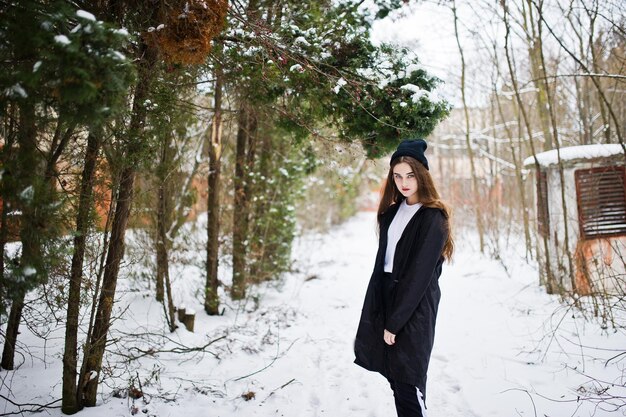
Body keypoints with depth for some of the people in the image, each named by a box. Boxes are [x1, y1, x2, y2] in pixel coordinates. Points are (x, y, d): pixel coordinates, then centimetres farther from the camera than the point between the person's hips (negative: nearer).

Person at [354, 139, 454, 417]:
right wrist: (379, 316, 5)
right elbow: (382, 262, 10)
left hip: (414, 310, -7)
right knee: (395, 376, 12)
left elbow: (419, 274, -16)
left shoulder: (432, 218, -12)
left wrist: (394, 322, -16)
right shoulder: (392, 212, 10)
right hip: (387, 298, 7)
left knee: (407, 381, -2)